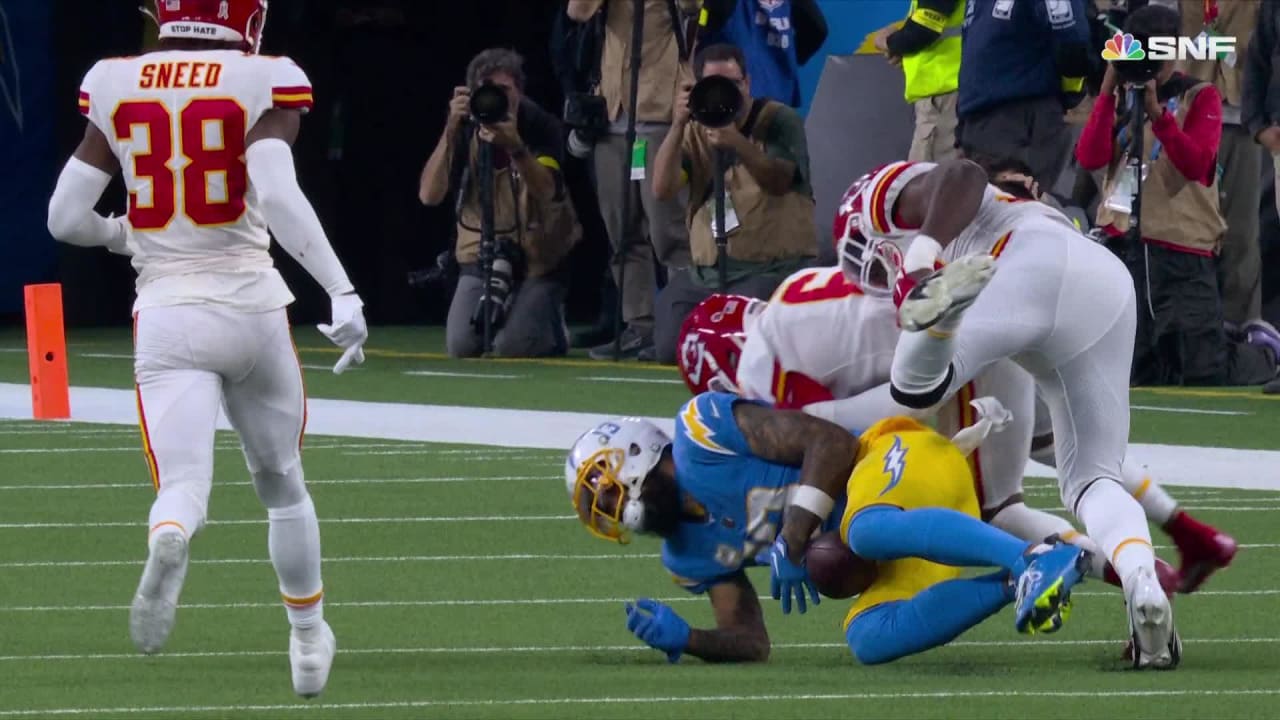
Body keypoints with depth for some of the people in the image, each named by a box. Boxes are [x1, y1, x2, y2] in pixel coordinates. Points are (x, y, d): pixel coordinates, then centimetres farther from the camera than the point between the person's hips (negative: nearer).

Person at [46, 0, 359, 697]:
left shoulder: (115, 89, 4)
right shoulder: (263, 85, -6)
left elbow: (65, 216, 5)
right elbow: (278, 199, -20)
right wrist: (341, 292, -19)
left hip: (166, 316, 1)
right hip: (252, 308, 0)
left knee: (183, 486, -11)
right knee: (282, 485, 21)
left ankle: (168, 542, -47)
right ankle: (308, 637, 31)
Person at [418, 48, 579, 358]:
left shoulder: (541, 127, -13)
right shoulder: (465, 130, -5)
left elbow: (546, 192, -29)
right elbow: (429, 195, -18)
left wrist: (514, 147, -45)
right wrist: (451, 131, -29)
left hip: (539, 255, -3)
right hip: (481, 251, 3)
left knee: (511, 346, -21)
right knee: (461, 345, -14)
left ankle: (553, 319, 12)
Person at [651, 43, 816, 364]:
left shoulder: (779, 121, -1)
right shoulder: (694, 132, 12)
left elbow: (779, 182, -19)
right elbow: (663, 189, -4)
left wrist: (737, 143, -35)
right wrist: (679, 125, -16)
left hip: (771, 269, -6)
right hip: (707, 274, 6)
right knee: (671, 349, -9)